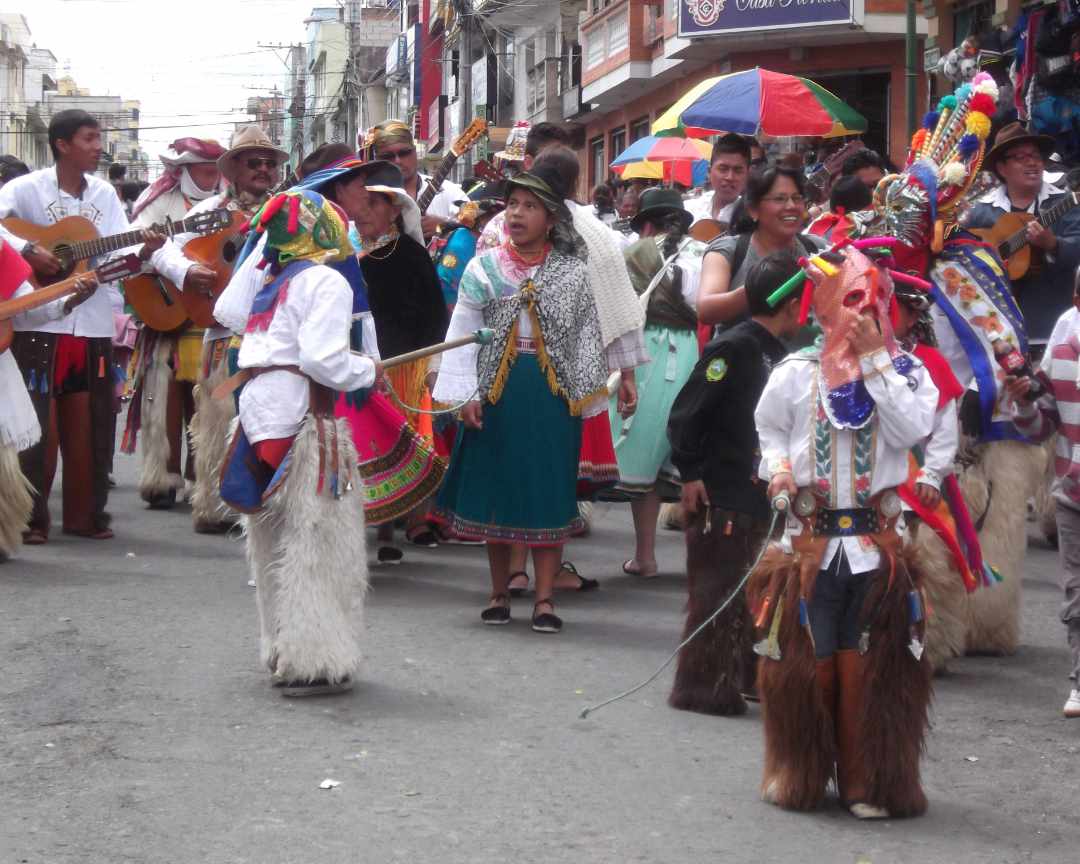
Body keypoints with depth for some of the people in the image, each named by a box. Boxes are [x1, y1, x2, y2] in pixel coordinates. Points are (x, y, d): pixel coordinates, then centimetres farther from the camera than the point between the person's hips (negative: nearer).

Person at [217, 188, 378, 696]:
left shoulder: (272, 282, 16)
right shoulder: (326, 281, -8)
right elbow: (323, 358, -18)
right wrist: (369, 371, -2)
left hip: (259, 413, 8)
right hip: (302, 421, -8)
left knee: (277, 541, 17)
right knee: (315, 543, -3)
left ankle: (282, 651, 27)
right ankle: (313, 661, -1)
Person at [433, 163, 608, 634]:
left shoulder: (573, 273, 2)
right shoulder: (483, 268, 4)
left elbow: (587, 335, 5)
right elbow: (462, 334, 3)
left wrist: (584, 394, 0)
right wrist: (465, 394, -5)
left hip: (553, 393, -1)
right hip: (497, 392, 1)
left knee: (548, 493, -1)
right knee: (495, 489, 7)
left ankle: (544, 599, 3)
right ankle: (499, 593, 18)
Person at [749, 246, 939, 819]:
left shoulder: (906, 370, 1)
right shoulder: (796, 373, 0)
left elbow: (912, 430, -16)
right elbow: (769, 429, 14)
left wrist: (874, 359, -16)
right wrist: (778, 469, -6)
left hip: (878, 544, 0)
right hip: (810, 541, 0)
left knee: (870, 666, 3)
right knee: (804, 661, 6)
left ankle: (867, 781, 15)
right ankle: (798, 775, 23)